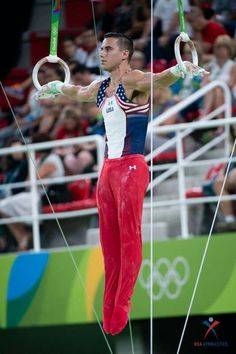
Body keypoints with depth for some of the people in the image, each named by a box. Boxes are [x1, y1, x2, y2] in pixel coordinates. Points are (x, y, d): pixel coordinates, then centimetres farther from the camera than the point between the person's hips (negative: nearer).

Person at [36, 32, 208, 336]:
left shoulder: (133, 81, -9)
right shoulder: (100, 87, 15)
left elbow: (158, 80, -31)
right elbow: (78, 92, 38)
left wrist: (181, 69, -52)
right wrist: (53, 87, 55)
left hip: (131, 168, -8)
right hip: (108, 168, 8)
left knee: (129, 239, -8)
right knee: (109, 241, 9)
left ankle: (122, 308, -8)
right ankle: (108, 315, 14)